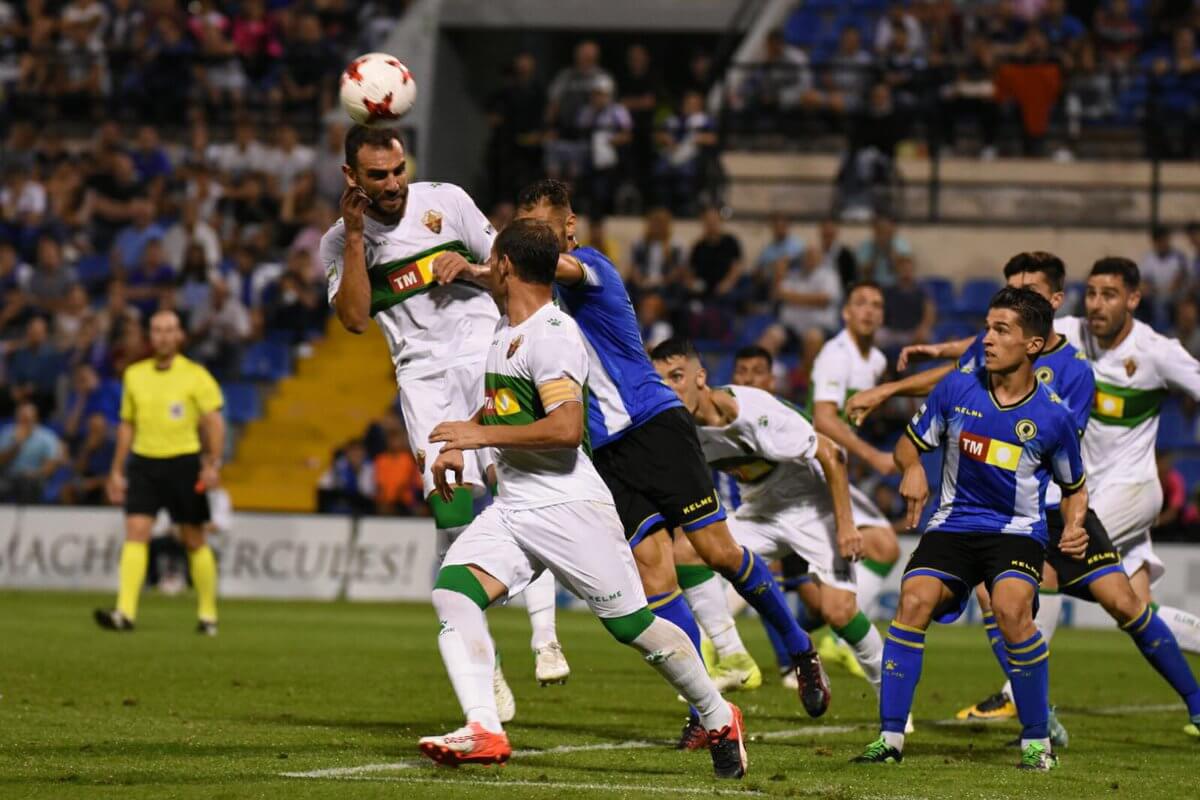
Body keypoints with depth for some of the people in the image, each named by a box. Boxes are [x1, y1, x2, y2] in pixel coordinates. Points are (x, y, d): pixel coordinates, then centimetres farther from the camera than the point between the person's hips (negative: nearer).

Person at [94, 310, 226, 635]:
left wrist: (213, 464, -17)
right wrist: (117, 471, 14)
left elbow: (214, 420, -6)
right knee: (135, 533, -11)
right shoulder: (134, 374, 10)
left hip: (183, 462, -3)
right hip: (143, 462, 3)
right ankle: (125, 612, -20)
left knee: (194, 541, 4)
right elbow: (127, 425, 17)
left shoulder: (195, 375, -2)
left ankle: (208, 614, 16)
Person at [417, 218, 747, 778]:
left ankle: (718, 718, 20)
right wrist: (459, 447, 20)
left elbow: (567, 428, -27)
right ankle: (484, 732, -27)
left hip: (568, 507, -9)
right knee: (452, 591, -15)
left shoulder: (552, 334, -16)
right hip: (510, 507, 9)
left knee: (634, 626, -2)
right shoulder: (506, 328, 14)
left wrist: (482, 434, -21)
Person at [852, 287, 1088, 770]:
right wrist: (912, 469, -11)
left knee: (1011, 609, -31)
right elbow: (910, 443, 12)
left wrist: (1073, 528, -9)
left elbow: (1074, 488, 10)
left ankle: (1037, 740, -12)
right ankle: (890, 738, -14)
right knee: (914, 601, -24)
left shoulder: (1053, 418, -5)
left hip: (1017, 531, -2)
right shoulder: (957, 390, -2)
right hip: (953, 525, 2)